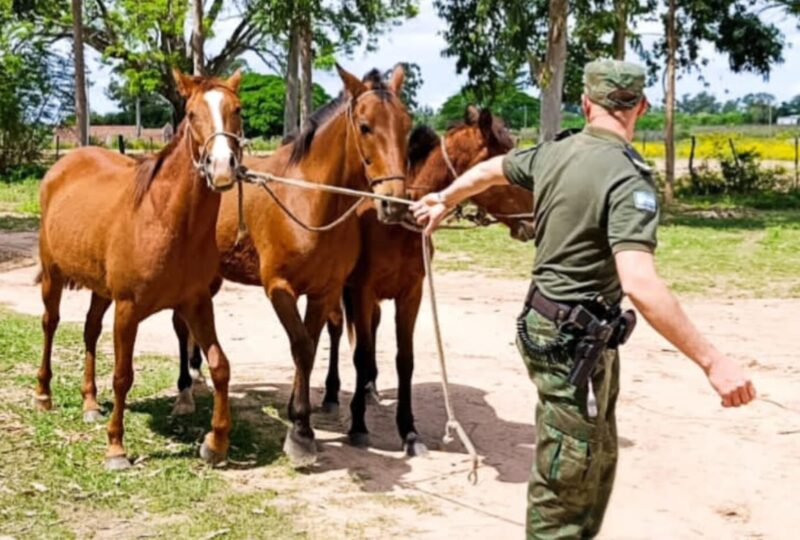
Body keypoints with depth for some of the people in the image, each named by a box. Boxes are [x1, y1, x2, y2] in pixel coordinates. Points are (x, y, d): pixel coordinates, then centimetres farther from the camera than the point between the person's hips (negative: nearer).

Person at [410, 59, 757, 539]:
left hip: (553, 323, 9)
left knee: (598, 459, 23)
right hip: (577, 340, -9)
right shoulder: (628, 177, -23)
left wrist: (444, 200, 44)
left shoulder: (553, 153, 3)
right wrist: (712, 361, -32)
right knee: (566, 477, 2)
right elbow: (639, 285, -35)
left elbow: (489, 170, 23)